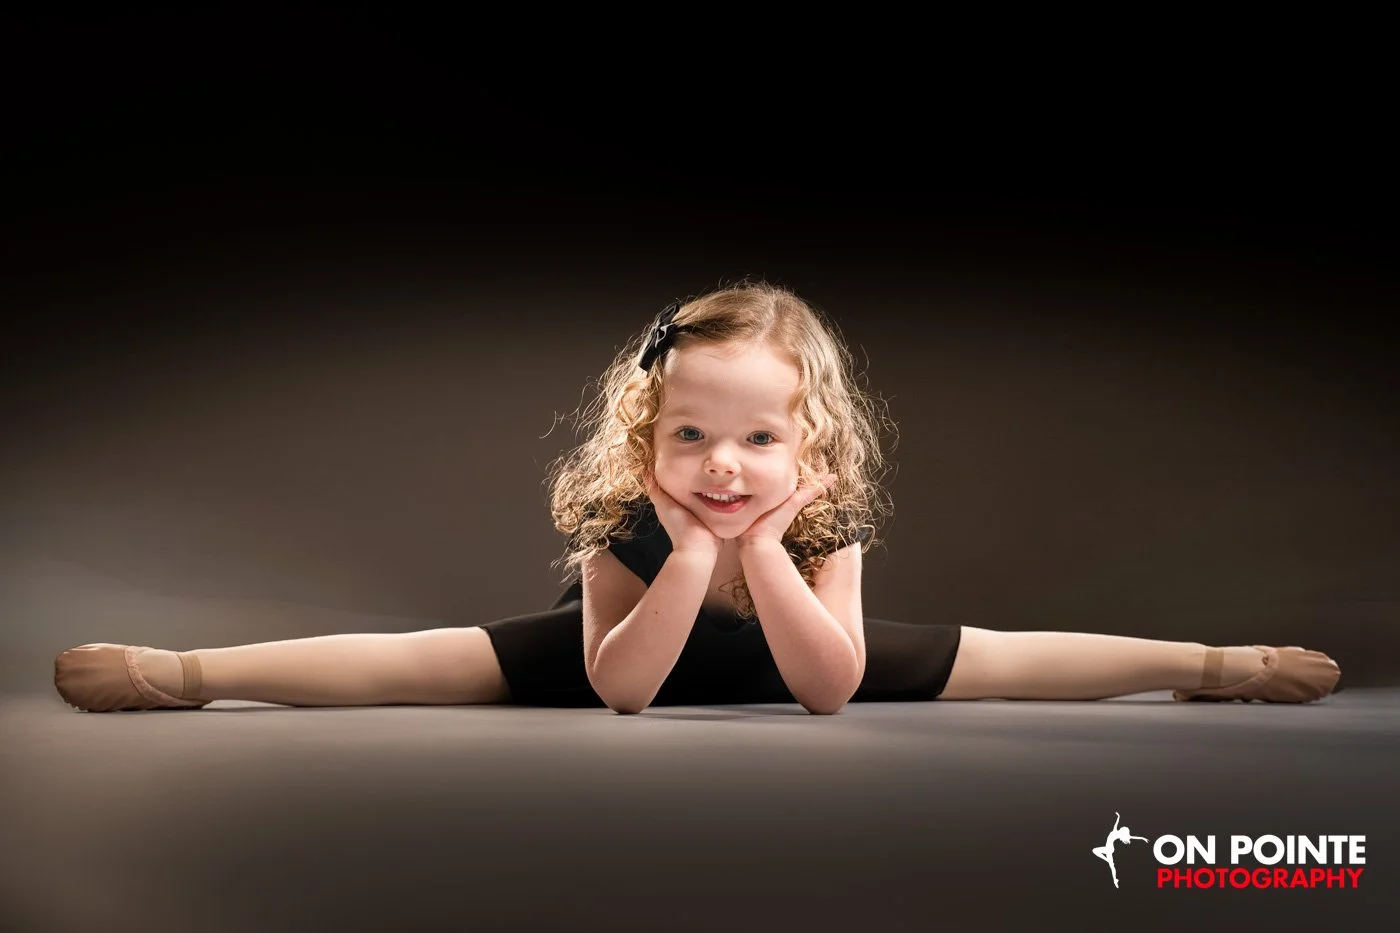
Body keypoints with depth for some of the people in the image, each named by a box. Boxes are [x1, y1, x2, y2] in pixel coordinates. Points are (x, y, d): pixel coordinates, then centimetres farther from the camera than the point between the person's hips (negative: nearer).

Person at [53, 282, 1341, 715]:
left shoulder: (827, 523, -29)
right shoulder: (619, 522, -33)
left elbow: (829, 687, -34)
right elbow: (617, 687, -35)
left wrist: (762, 550, -46)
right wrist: (691, 553, -47)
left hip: (790, 657, 2)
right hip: (630, 654, -2)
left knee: (990, 658, -2)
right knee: (427, 659, -19)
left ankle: (1218, 663, 16)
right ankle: (184, 671, -15)